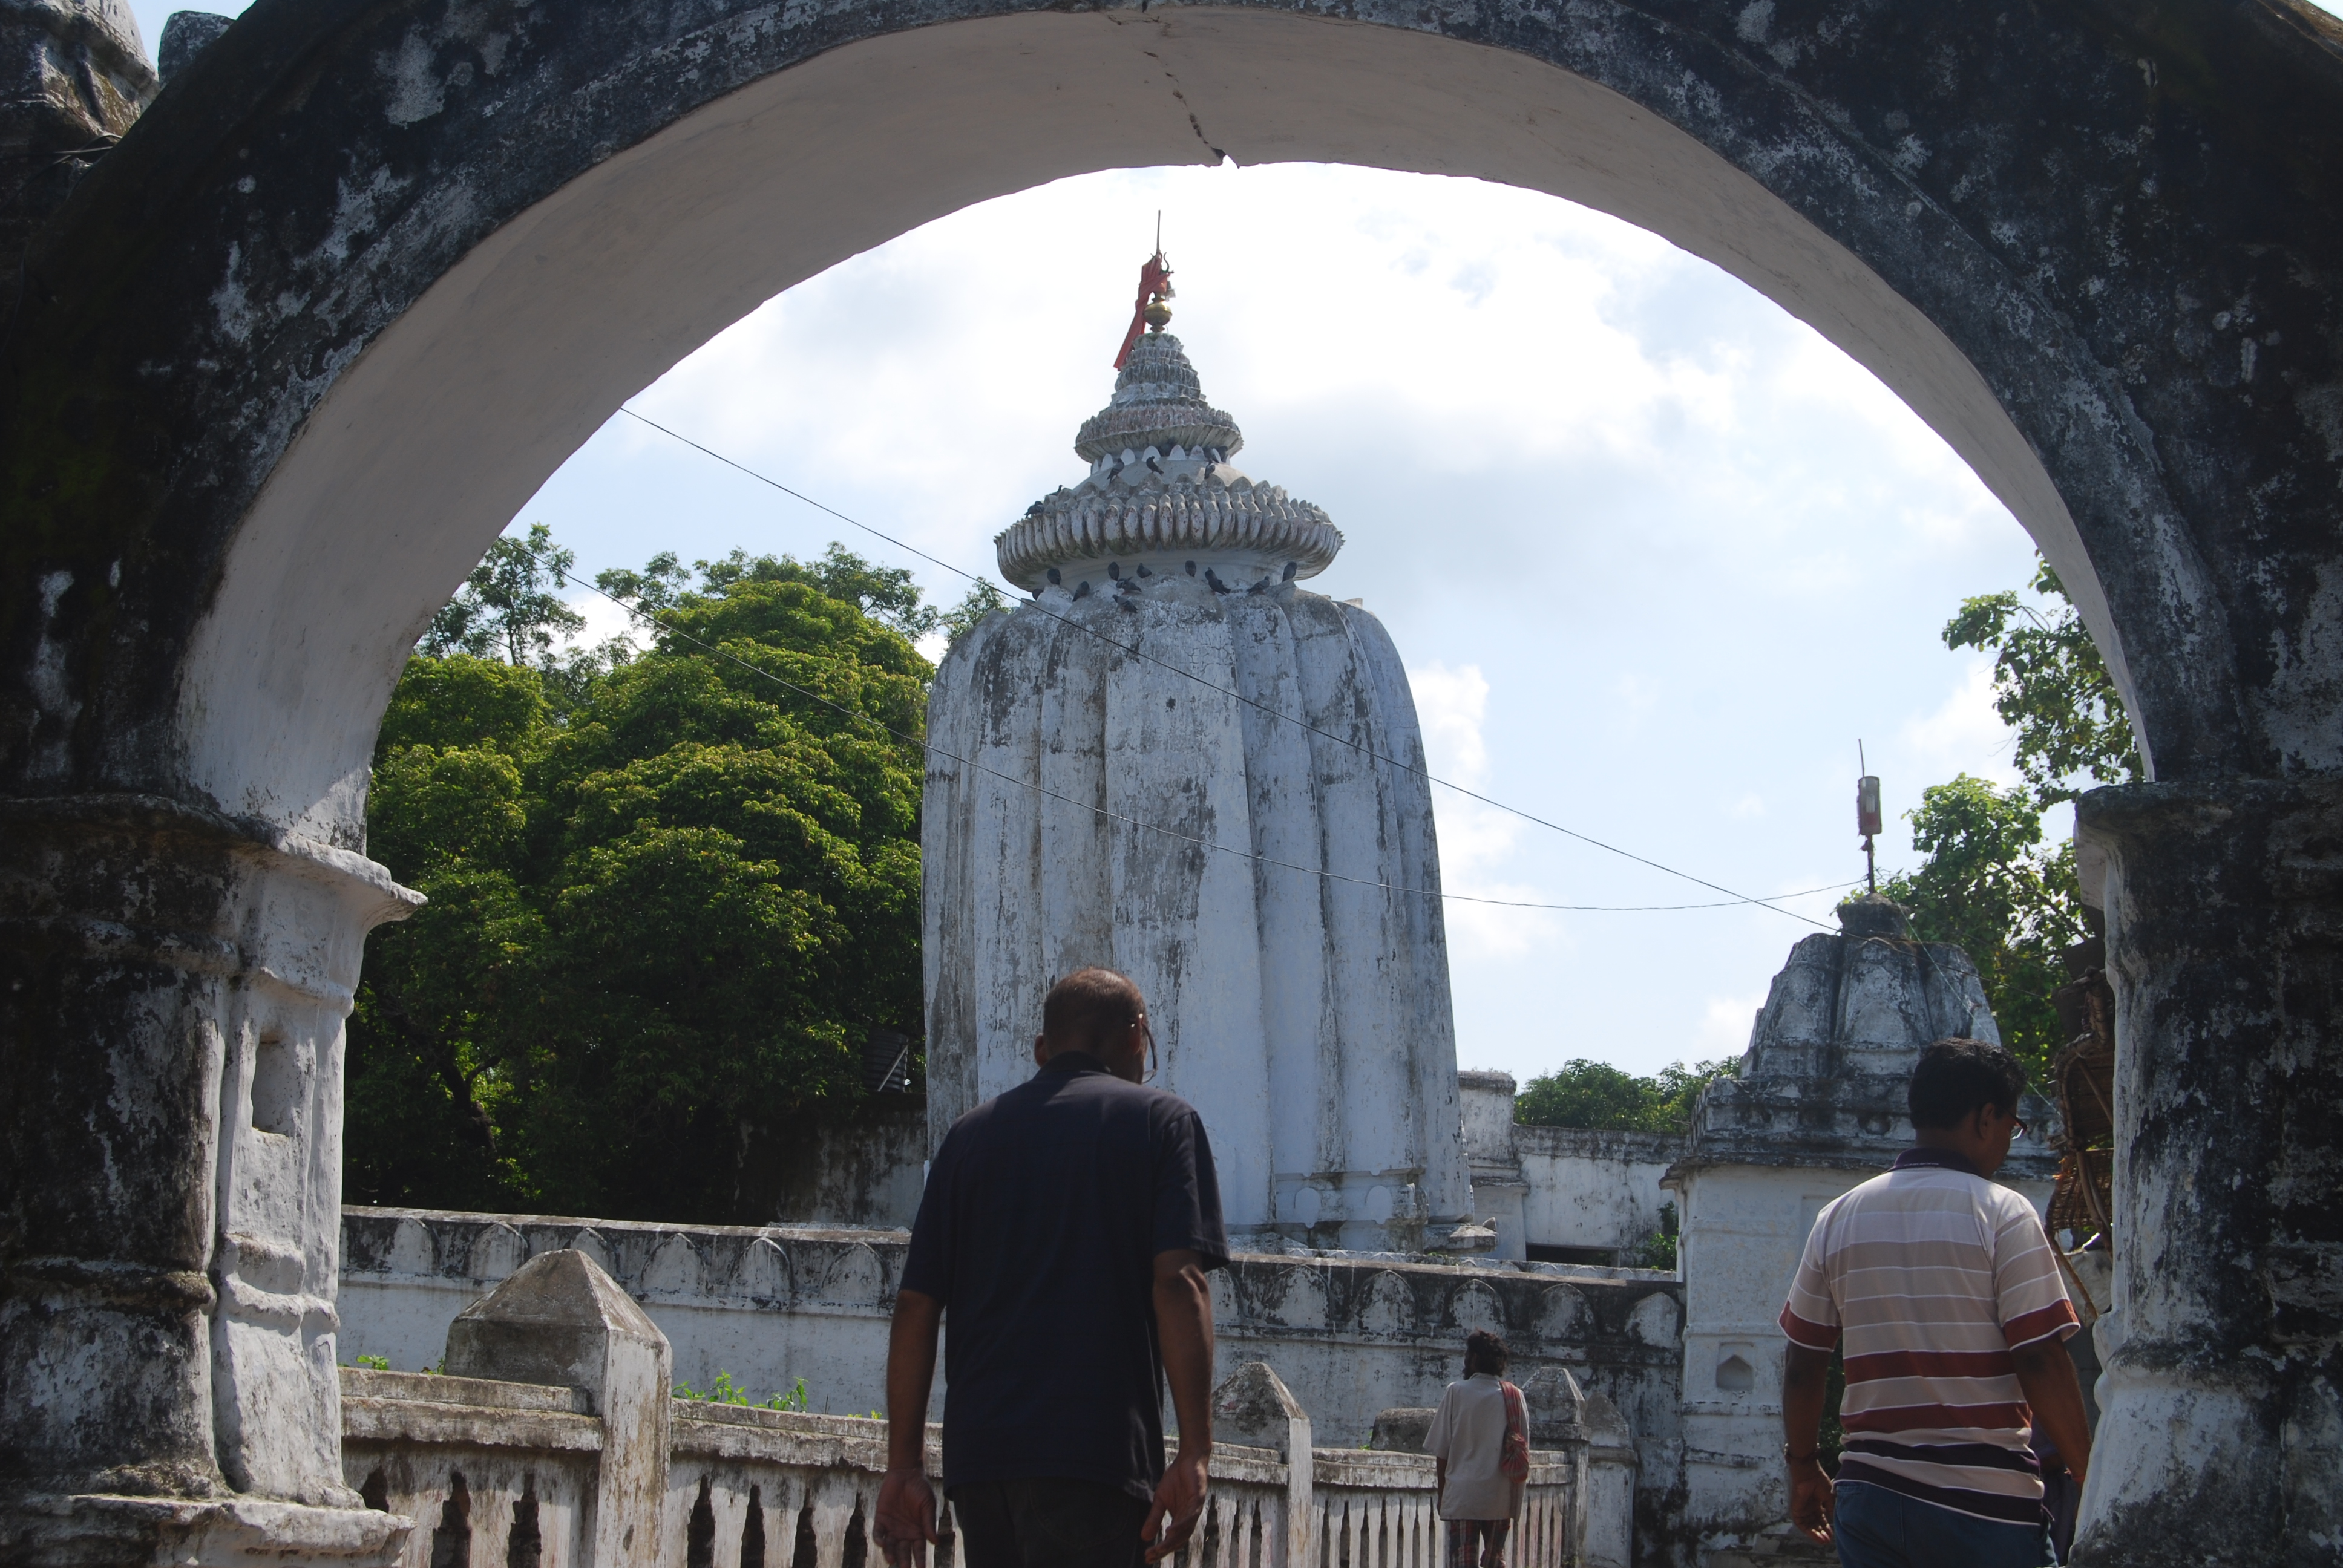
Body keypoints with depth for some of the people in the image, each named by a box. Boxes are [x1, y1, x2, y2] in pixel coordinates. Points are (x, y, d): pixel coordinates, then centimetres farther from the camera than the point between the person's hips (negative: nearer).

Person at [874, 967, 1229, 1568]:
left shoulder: (972, 1133, 15)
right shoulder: (1161, 1120, 4)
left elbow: (916, 1304, 10)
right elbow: (1178, 1282, -9)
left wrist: (903, 1464, 13)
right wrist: (1195, 1451, -11)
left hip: (976, 1451, 5)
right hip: (1095, 1450, -5)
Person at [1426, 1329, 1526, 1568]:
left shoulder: (1457, 1393, -5)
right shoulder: (1514, 1397, 4)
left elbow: (1441, 1450, -4)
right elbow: (1522, 1449, 7)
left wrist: (1442, 1494, 7)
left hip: (1463, 1496, -3)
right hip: (1501, 1498, 3)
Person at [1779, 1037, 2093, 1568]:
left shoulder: (1839, 1218, 6)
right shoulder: (2003, 1214, -7)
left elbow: (1802, 1365, 8)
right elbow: (2041, 1362, -12)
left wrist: (1804, 1469, 20)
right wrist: (2092, 1483, -4)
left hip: (1869, 1497, 4)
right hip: (1985, 1503, -4)